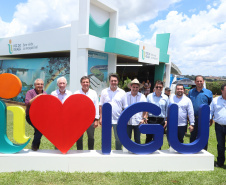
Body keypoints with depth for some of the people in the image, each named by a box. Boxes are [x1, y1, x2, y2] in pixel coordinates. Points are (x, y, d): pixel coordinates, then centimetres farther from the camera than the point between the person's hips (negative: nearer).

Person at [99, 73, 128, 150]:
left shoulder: (122, 92, 3)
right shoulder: (104, 92, 4)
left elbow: (125, 107, 4)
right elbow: (101, 106, 5)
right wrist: (101, 117, -1)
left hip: (118, 120, 0)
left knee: (119, 139, 8)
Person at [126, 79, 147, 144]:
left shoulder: (142, 96, 5)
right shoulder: (125, 95, 2)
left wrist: (144, 118, -1)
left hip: (138, 122, 1)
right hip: (127, 122, 0)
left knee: (137, 139, 8)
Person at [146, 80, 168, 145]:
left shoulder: (165, 98, 5)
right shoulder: (149, 96, 3)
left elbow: (167, 109, 10)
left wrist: (166, 120, 3)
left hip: (161, 121, 1)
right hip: (151, 120, -1)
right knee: (149, 138, 3)